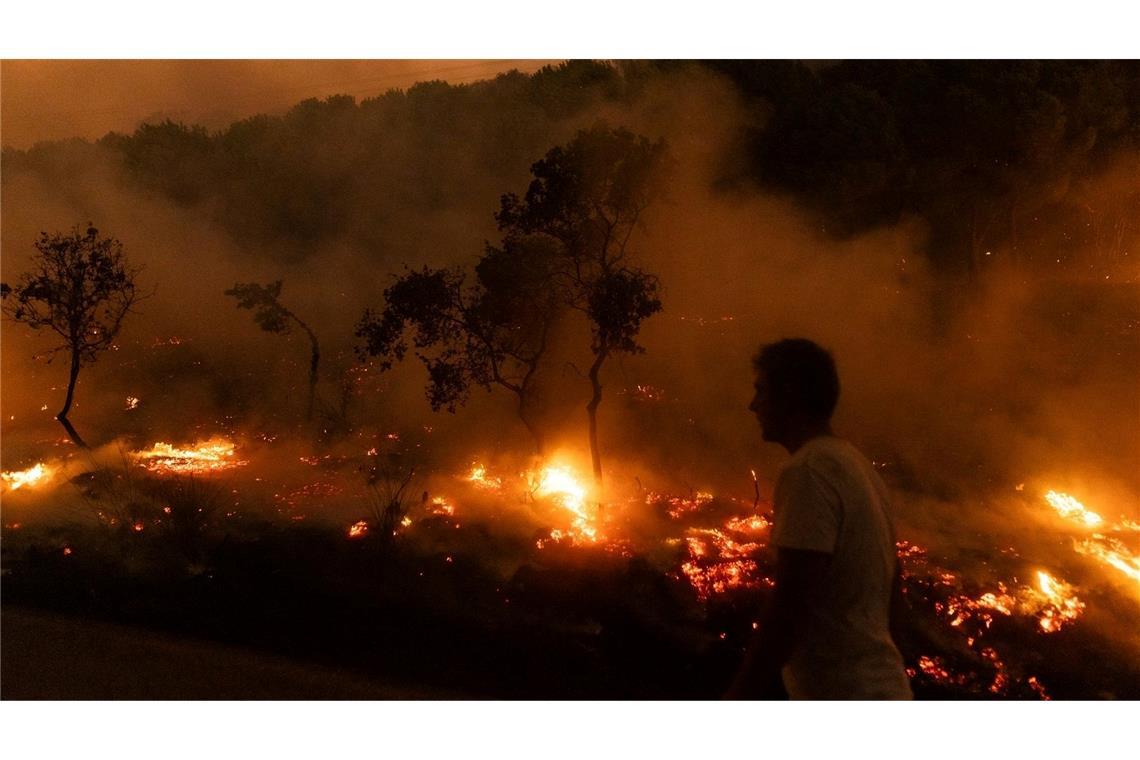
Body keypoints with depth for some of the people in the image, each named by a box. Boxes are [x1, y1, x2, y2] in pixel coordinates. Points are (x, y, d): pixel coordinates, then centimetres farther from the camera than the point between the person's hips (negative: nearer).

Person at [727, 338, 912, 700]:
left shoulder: (809, 469, -17)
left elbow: (792, 603, -23)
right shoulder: (856, 464, 12)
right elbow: (889, 580, 19)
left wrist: (739, 697, -18)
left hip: (840, 697, -10)